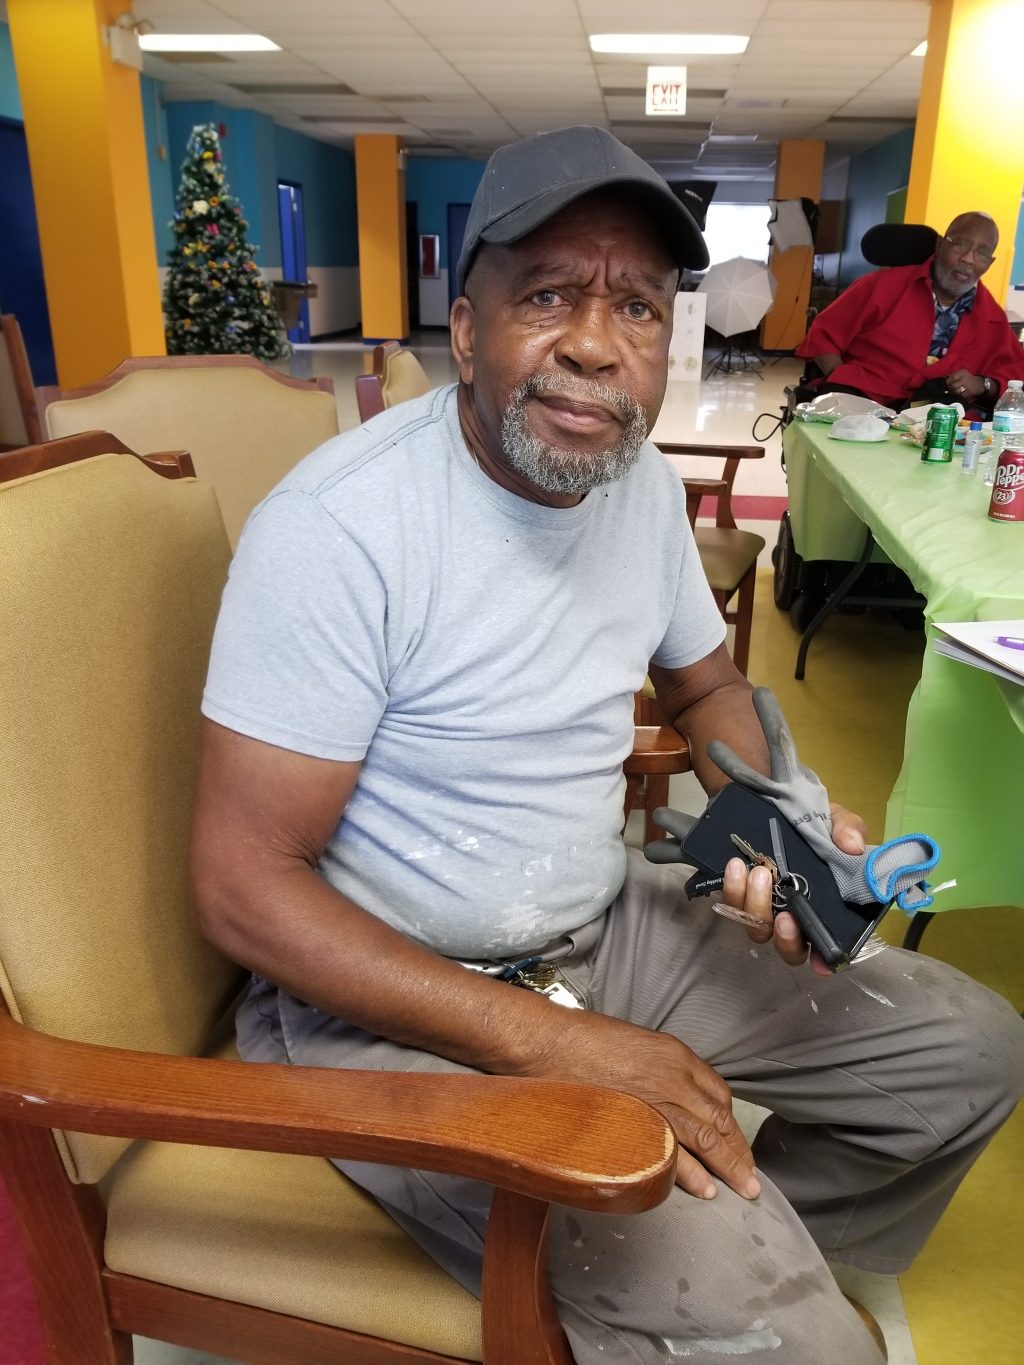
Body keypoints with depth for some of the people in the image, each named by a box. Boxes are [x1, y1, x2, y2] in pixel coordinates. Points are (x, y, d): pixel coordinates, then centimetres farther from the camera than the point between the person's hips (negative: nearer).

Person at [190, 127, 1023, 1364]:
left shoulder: (644, 481, 0)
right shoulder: (336, 525, -23)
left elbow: (705, 684, 15)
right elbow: (241, 888, -21)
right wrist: (553, 1044, -24)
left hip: (610, 925, 7)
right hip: (387, 993, -6)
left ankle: (768, 1249, 29)